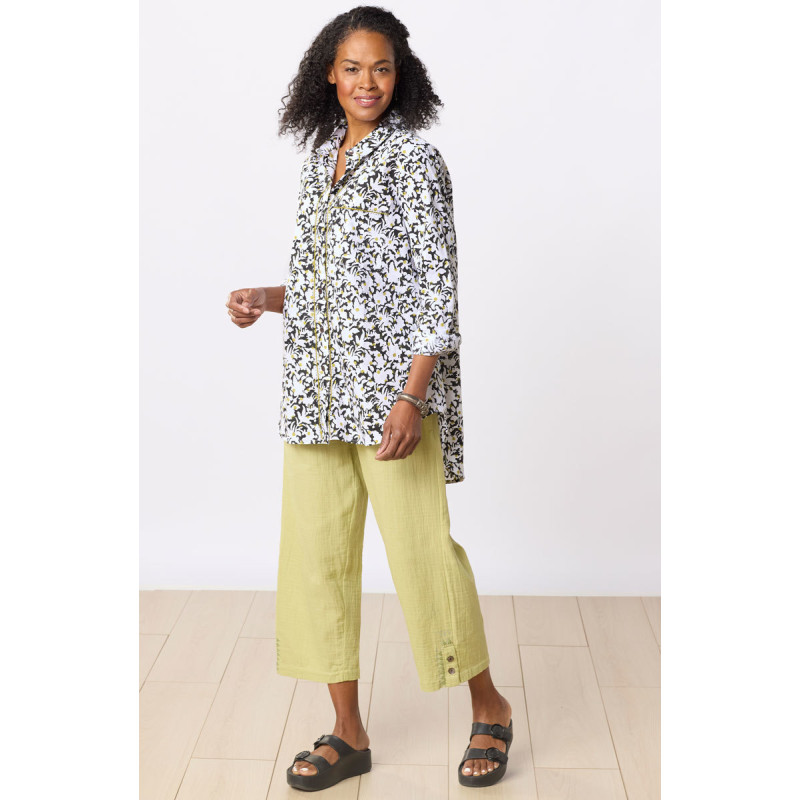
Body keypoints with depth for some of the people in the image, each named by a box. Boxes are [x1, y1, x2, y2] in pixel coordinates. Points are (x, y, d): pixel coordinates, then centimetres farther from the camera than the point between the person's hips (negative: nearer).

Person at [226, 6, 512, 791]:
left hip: (391, 382, -7)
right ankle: (348, 733, 21)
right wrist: (267, 298, 5)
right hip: (316, 388, 7)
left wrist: (413, 397, -18)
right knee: (313, 551, 6)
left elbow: (437, 285, -10)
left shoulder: (415, 159, -4)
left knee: (419, 547, -3)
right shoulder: (318, 162, 16)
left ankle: (488, 707, 21)